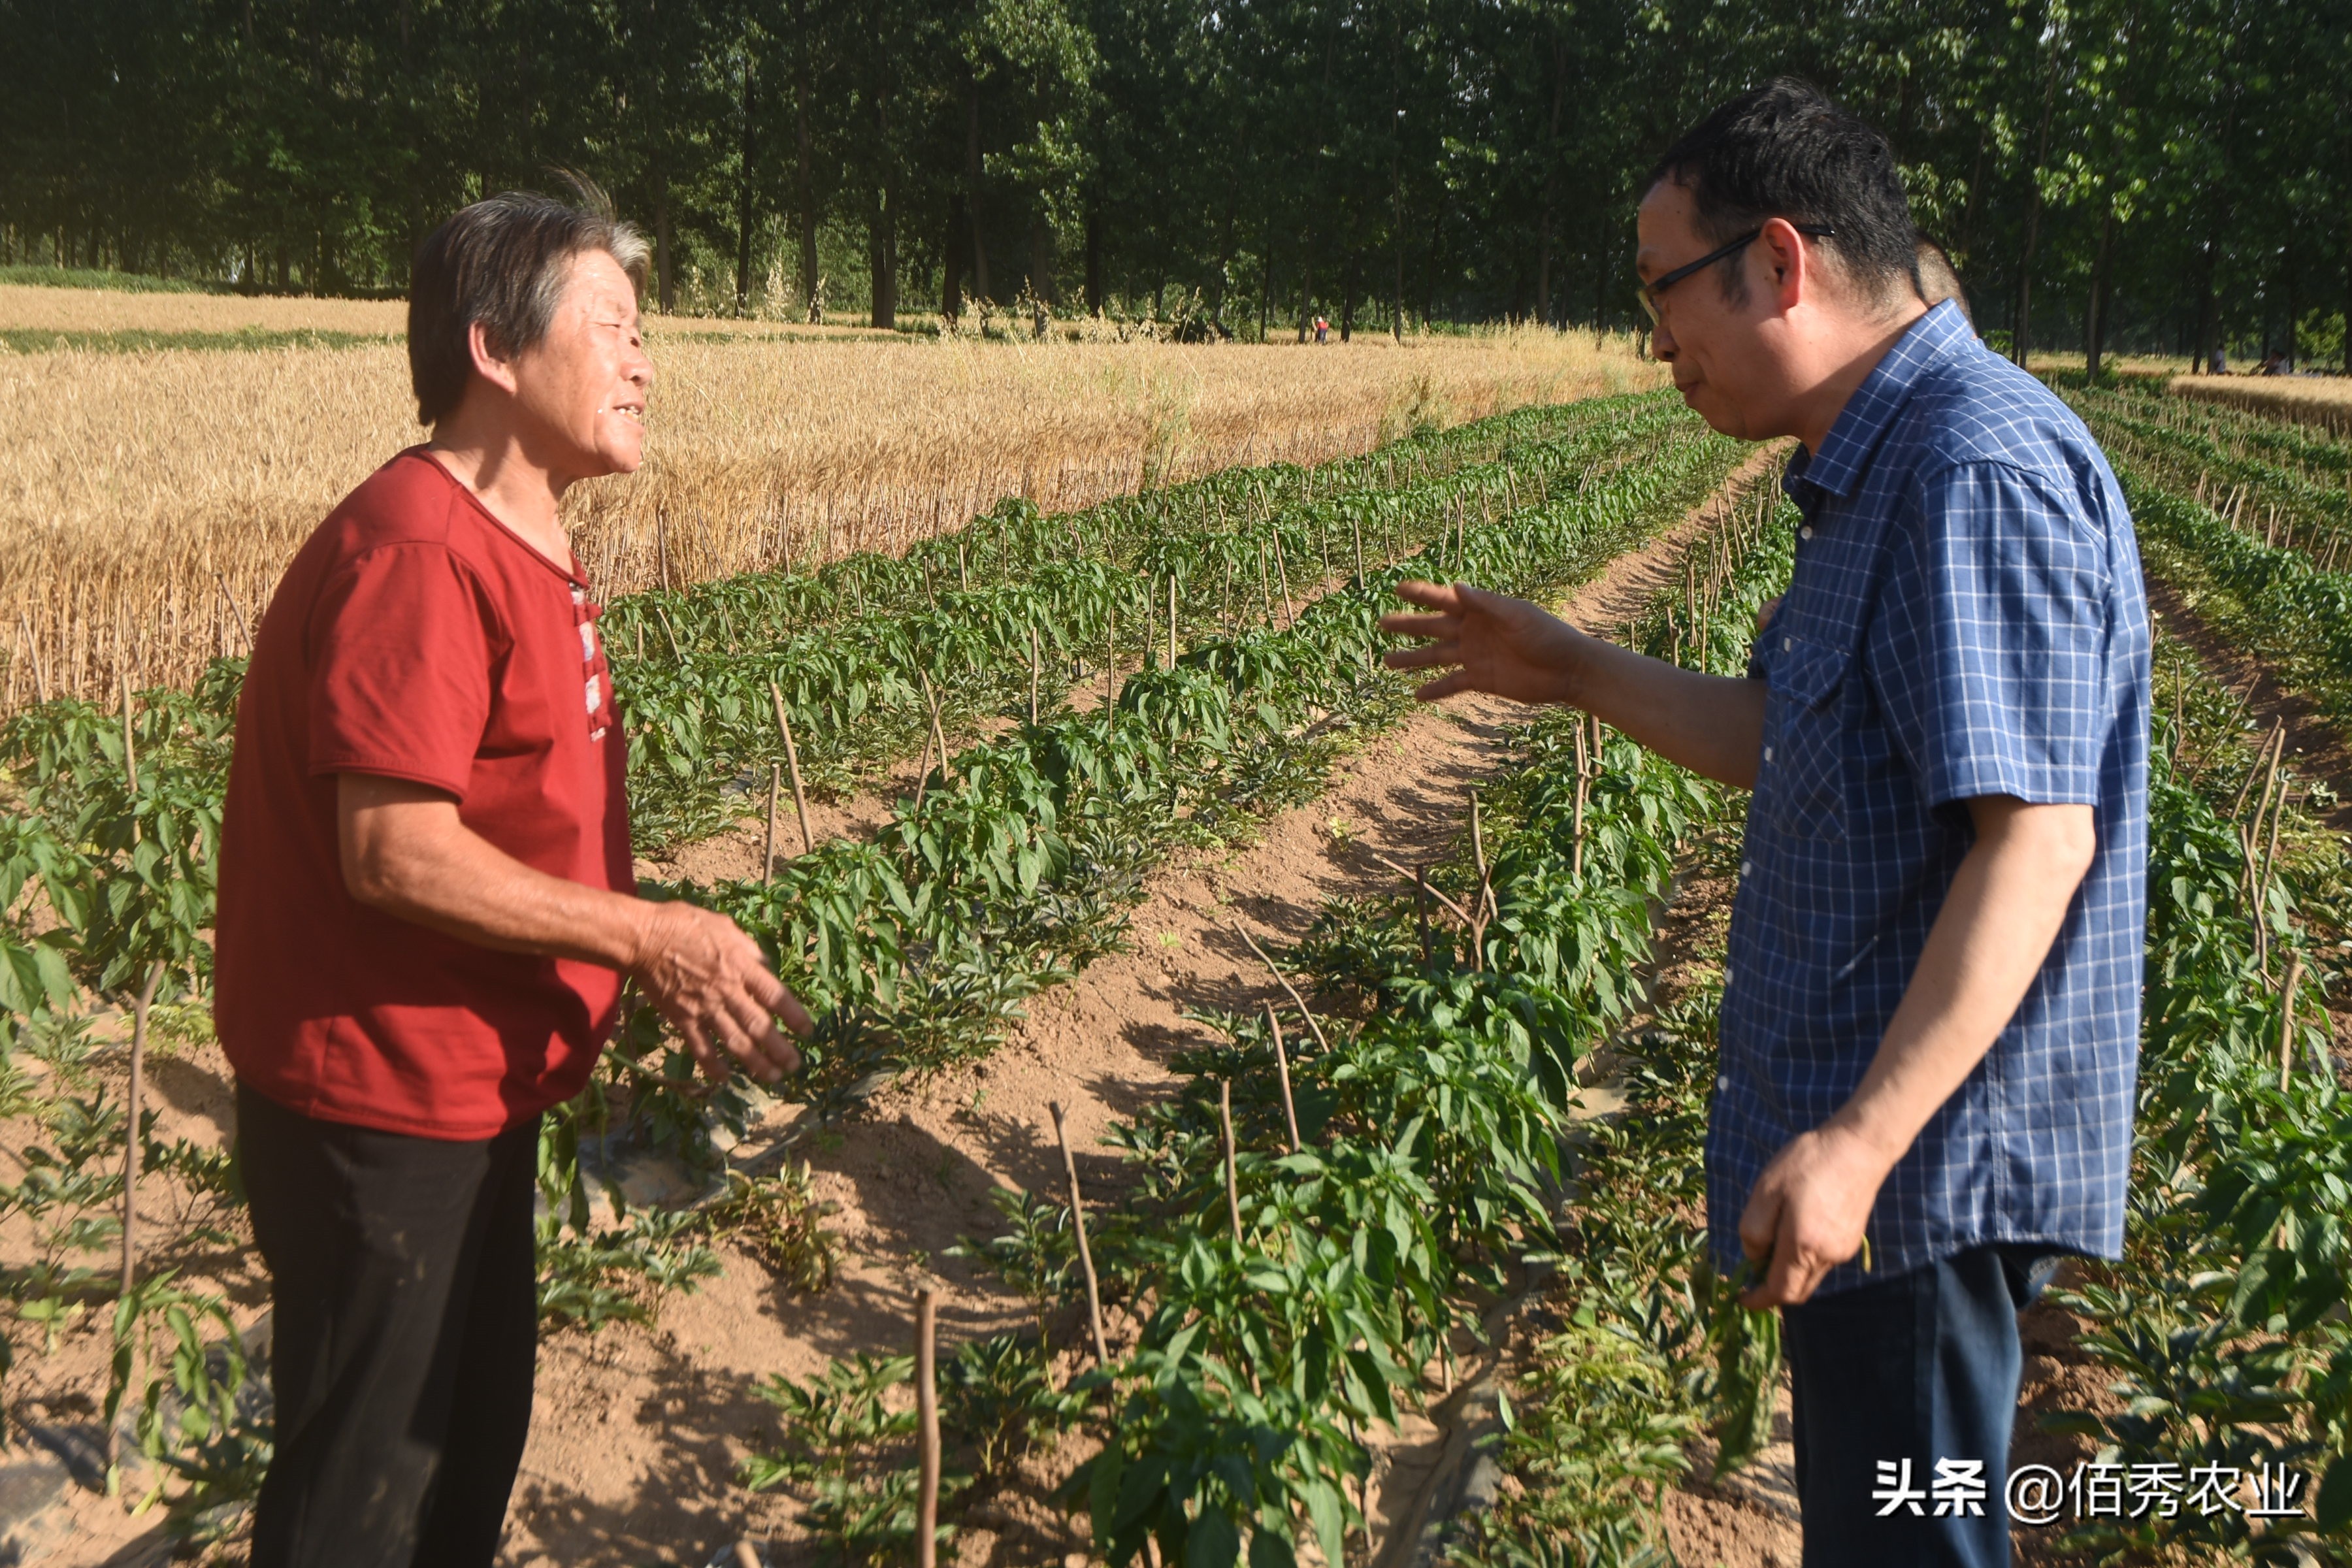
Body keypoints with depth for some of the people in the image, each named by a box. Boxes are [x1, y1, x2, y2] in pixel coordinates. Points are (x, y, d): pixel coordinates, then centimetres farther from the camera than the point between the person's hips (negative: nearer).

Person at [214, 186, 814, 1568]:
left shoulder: (524, 545, 9)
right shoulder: (417, 552, -23)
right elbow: (396, 853, -27)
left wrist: (670, 972, 7)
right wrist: (651, 937, -21)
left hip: (474, 1091, 10)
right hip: (378, 1106, -10)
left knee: (478, 1436, 23)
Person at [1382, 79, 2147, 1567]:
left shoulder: (1979, 470, -21)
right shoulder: (1884, 472, 12)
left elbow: (2035, 839, -27)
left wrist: (1858, 1143, -28)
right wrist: (1574, 672, 16)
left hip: (1929, 1158, -10)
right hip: (1876, 1127, 10)